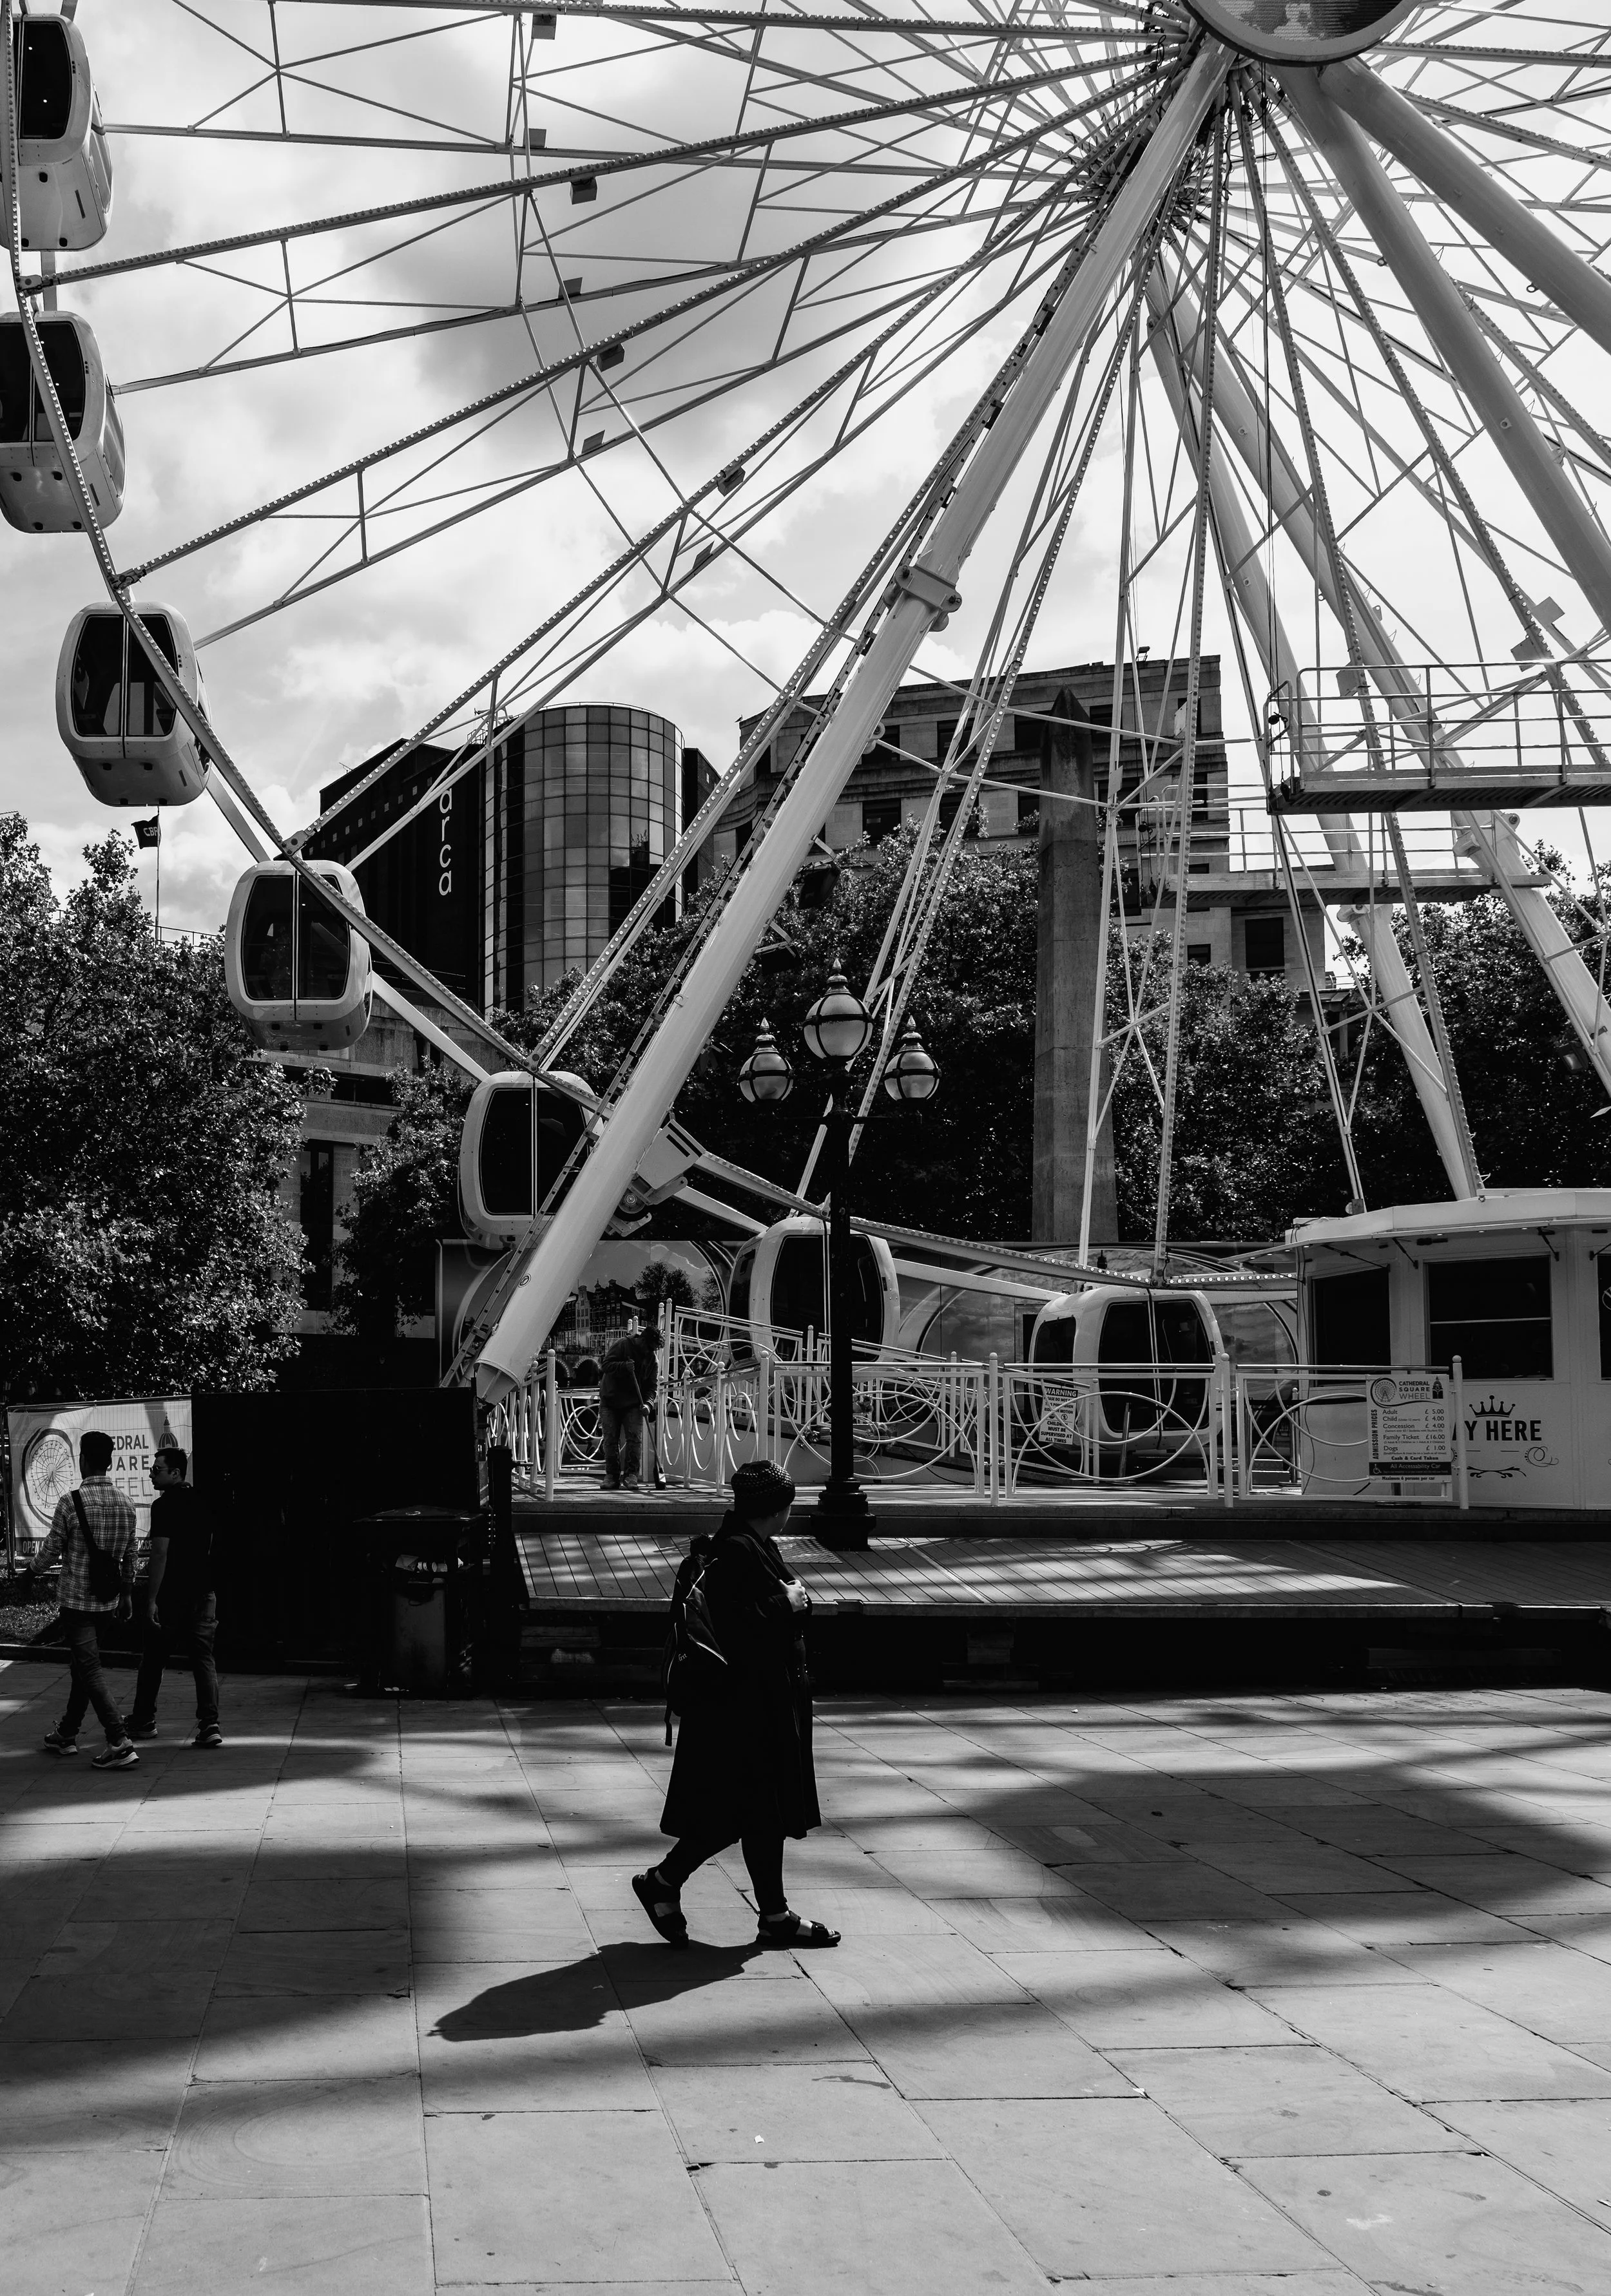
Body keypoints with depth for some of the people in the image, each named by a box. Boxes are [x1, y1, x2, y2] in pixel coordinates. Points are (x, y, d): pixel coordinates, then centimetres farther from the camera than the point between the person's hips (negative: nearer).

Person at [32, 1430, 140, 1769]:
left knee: (90, 1670, -7)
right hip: (107, 1601, 6)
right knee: (80, 1664, 20)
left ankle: (120, 1742, -16)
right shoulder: (125, 1504, 3)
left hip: (76, 1599, -6)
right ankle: (66, 1734, 31)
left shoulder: (71, 1501, -15)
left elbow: (50, 1554, -7)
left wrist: (35, 1564, 16)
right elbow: (129, 1557, 11)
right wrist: (125, 1595, 23)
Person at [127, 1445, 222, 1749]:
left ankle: (144, 1721, 20)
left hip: (171, 1595, -6)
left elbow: (160, 1555, -17)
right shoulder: (201, 1503, 11)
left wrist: (151, 1599, -17)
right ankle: (210, 1724, -7)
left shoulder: (164, 1505, -12)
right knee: (203, 1658, 3)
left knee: (152, 1659, 10)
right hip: (204, 1592, 6)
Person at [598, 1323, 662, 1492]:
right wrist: (624, 1366, -32)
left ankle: (631, 1475, -8)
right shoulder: (622, 1345, -9)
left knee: (635, 1438, -10)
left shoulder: (652, 1359, 1)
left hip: (633, 1405, 2)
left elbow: (651, 1386, 2)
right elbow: (606, 1365, -16)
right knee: (610, 1439, -1)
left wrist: (647, 1403, -16)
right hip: (610, 1400, -2)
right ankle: (611, 1475, 5)